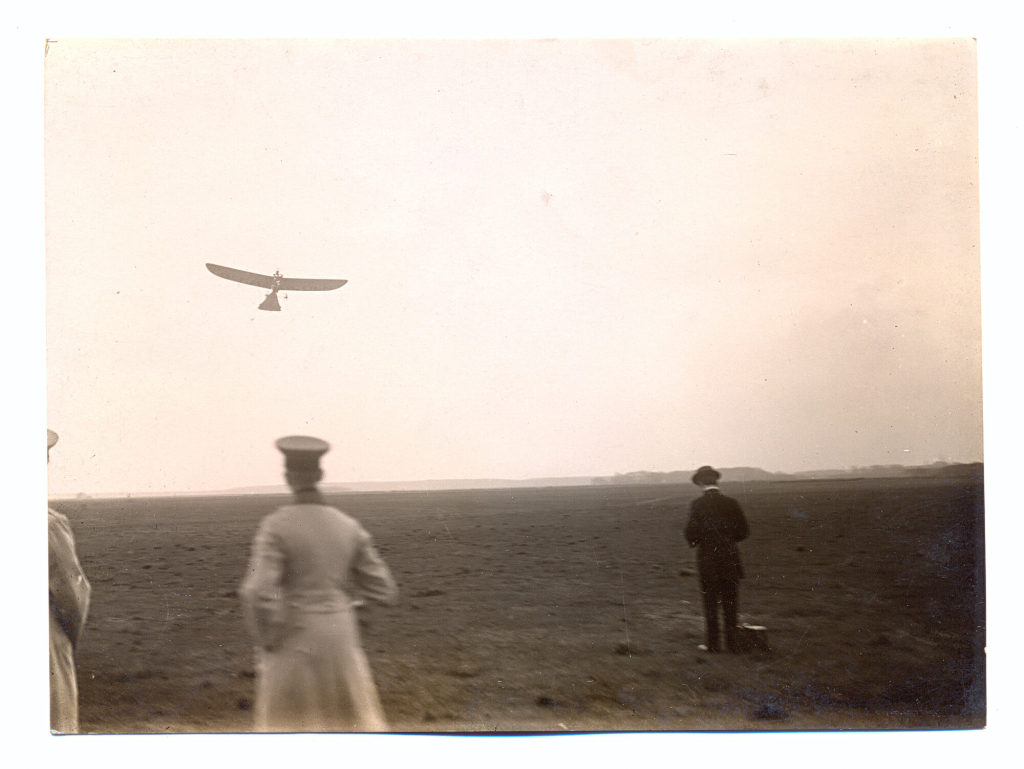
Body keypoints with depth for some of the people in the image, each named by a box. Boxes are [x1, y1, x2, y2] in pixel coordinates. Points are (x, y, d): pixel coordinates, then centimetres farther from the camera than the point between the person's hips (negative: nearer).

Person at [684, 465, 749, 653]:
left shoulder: (697, 504, -9)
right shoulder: (731, 503, -1)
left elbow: (692, 533, -13)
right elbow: (743, 532, 2)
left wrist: (695, 542, 9)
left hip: (707, 559, -2)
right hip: (730, 559, 2)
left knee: (710, 603, 6)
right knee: (730, 603, 9)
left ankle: (713, 642, 8)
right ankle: (732, 641, 11)